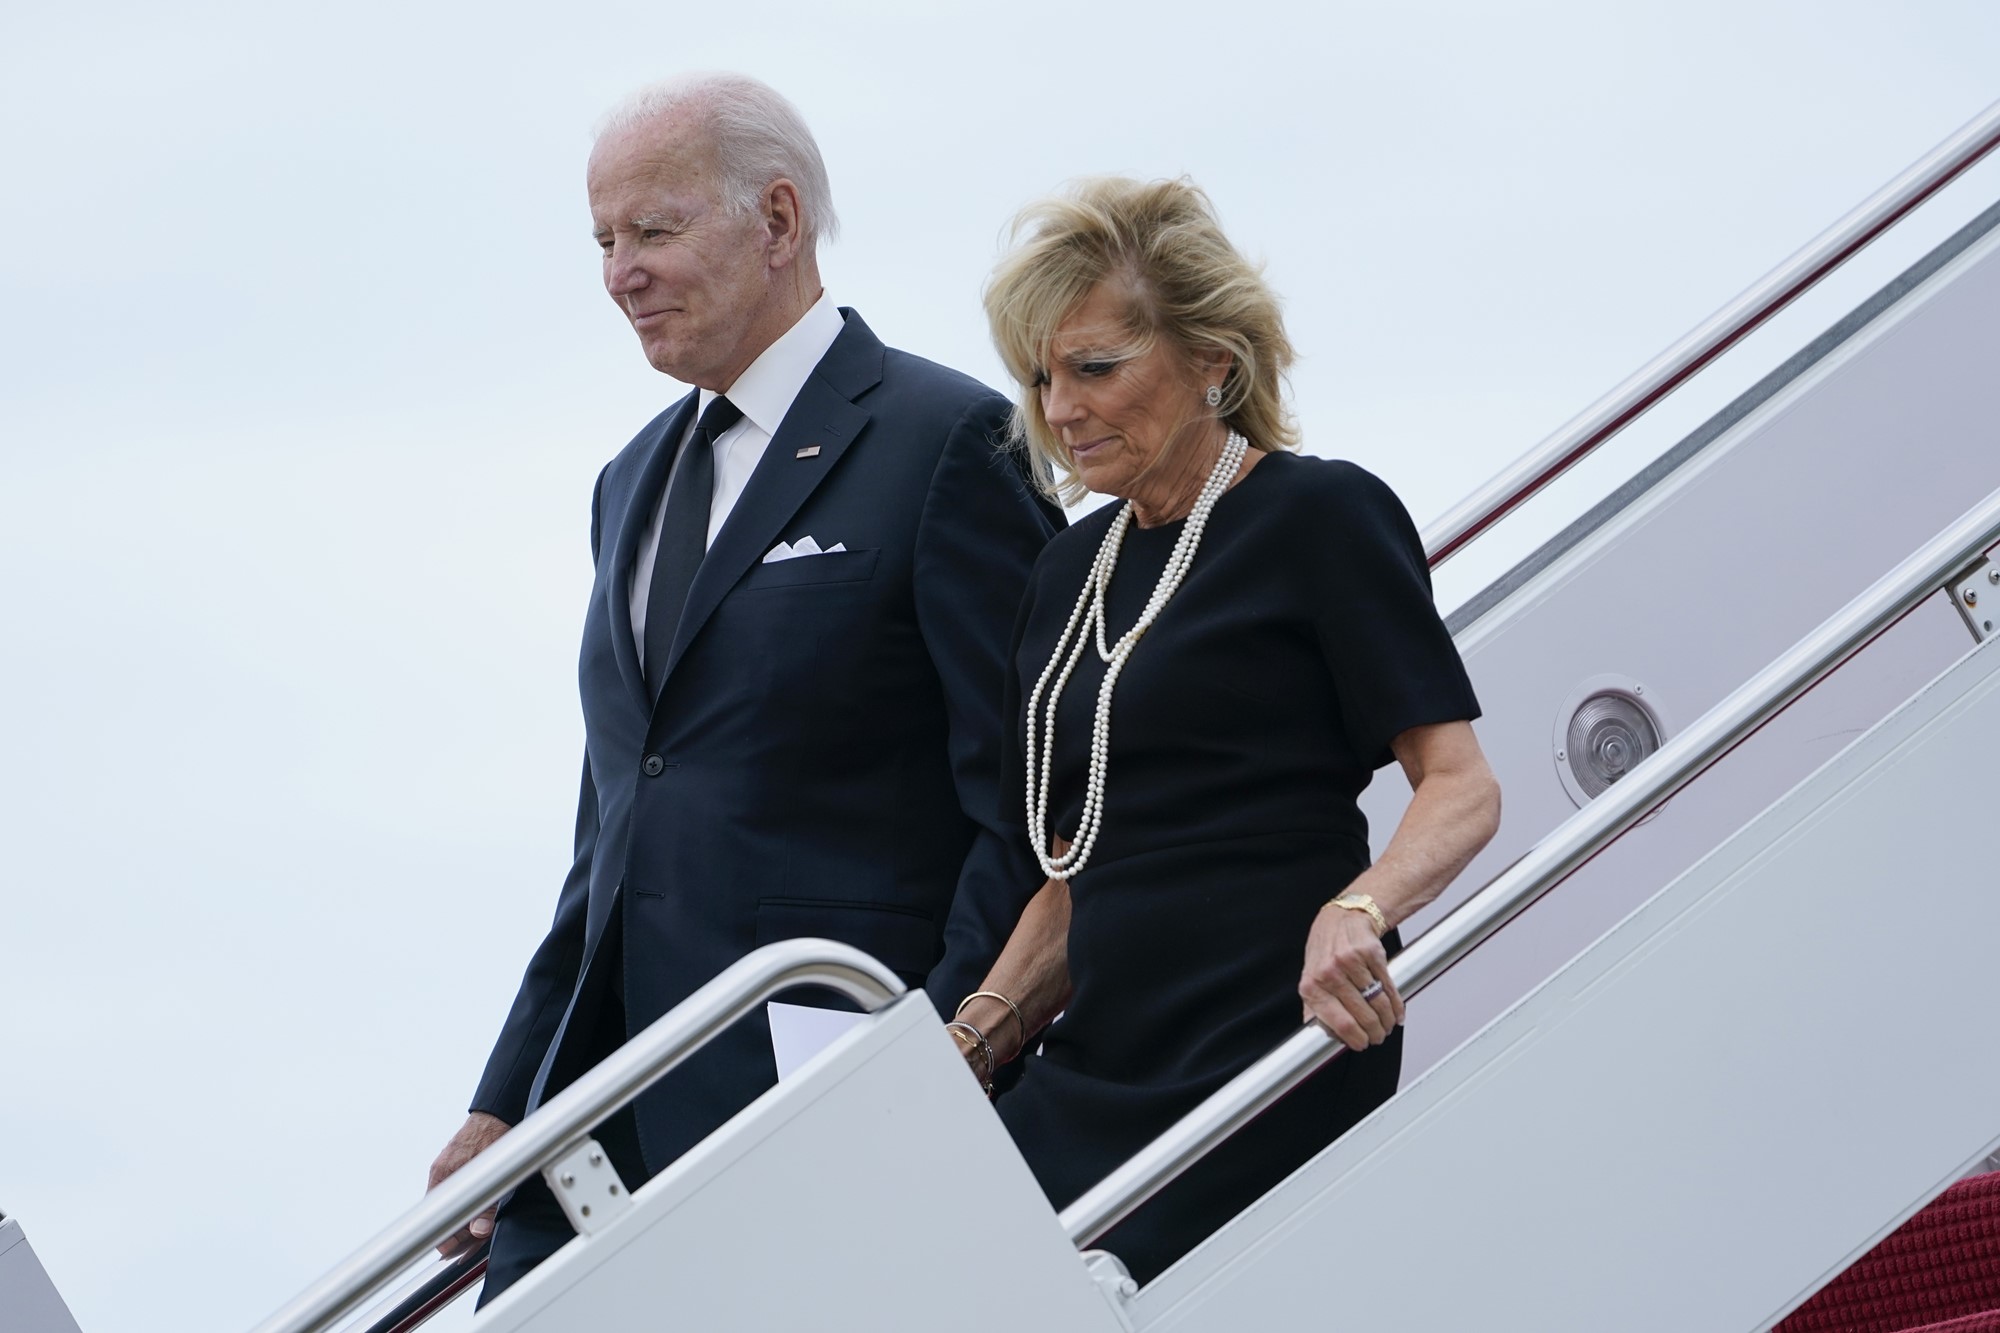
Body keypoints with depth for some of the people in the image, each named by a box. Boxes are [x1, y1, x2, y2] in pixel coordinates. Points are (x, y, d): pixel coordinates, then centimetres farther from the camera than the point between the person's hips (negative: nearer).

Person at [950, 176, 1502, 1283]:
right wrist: (979, 1036, 7)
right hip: (1097, 1067, 6)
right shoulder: (1072, 570, 19)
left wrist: (1359, 911, -27)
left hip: (1268, 1062, -6)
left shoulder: (1321, 515, -2)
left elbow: (1460, 787, -8)